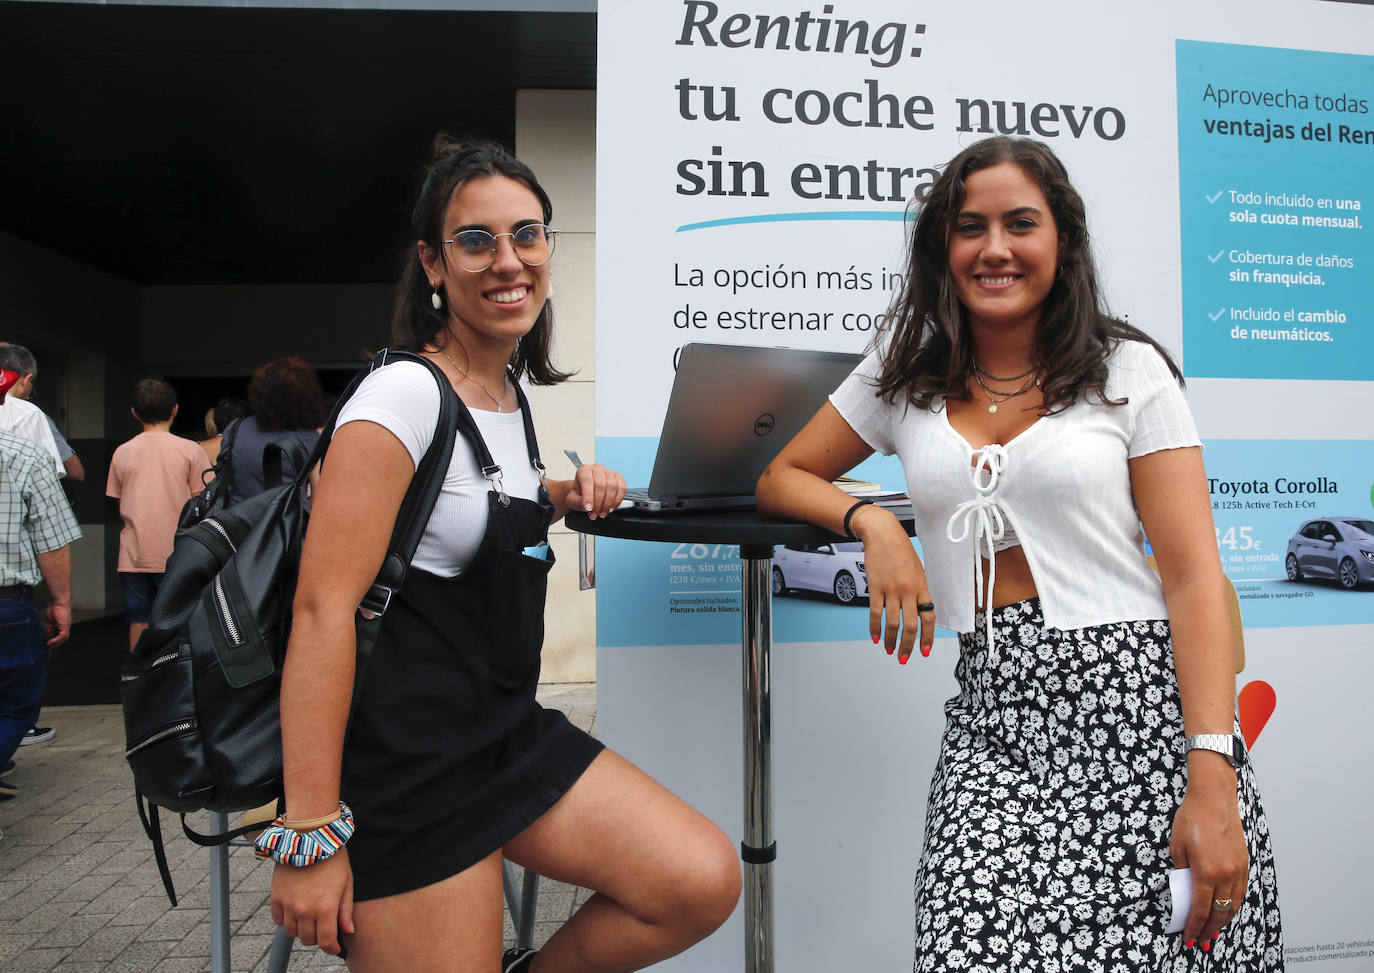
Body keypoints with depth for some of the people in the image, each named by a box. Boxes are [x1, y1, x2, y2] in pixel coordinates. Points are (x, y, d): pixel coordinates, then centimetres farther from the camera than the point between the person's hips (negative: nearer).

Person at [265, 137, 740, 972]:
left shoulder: (513, 387, 9)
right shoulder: (405, 393, -14)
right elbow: (324, 606, -20)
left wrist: (563, 496, 8)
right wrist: (311, 831, -21)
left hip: (511, 730, 8)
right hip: (409, 759, -7)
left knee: (705, 884, -4)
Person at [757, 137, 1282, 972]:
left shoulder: (1128, 370, 2)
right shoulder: (904, 375, 10)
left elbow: (1195, 576, -4)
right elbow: (782, 478, 17)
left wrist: (1213, 778, -13)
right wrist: (871, 521, -5)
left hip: (1140, 698, -1)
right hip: (995, 714, 1)